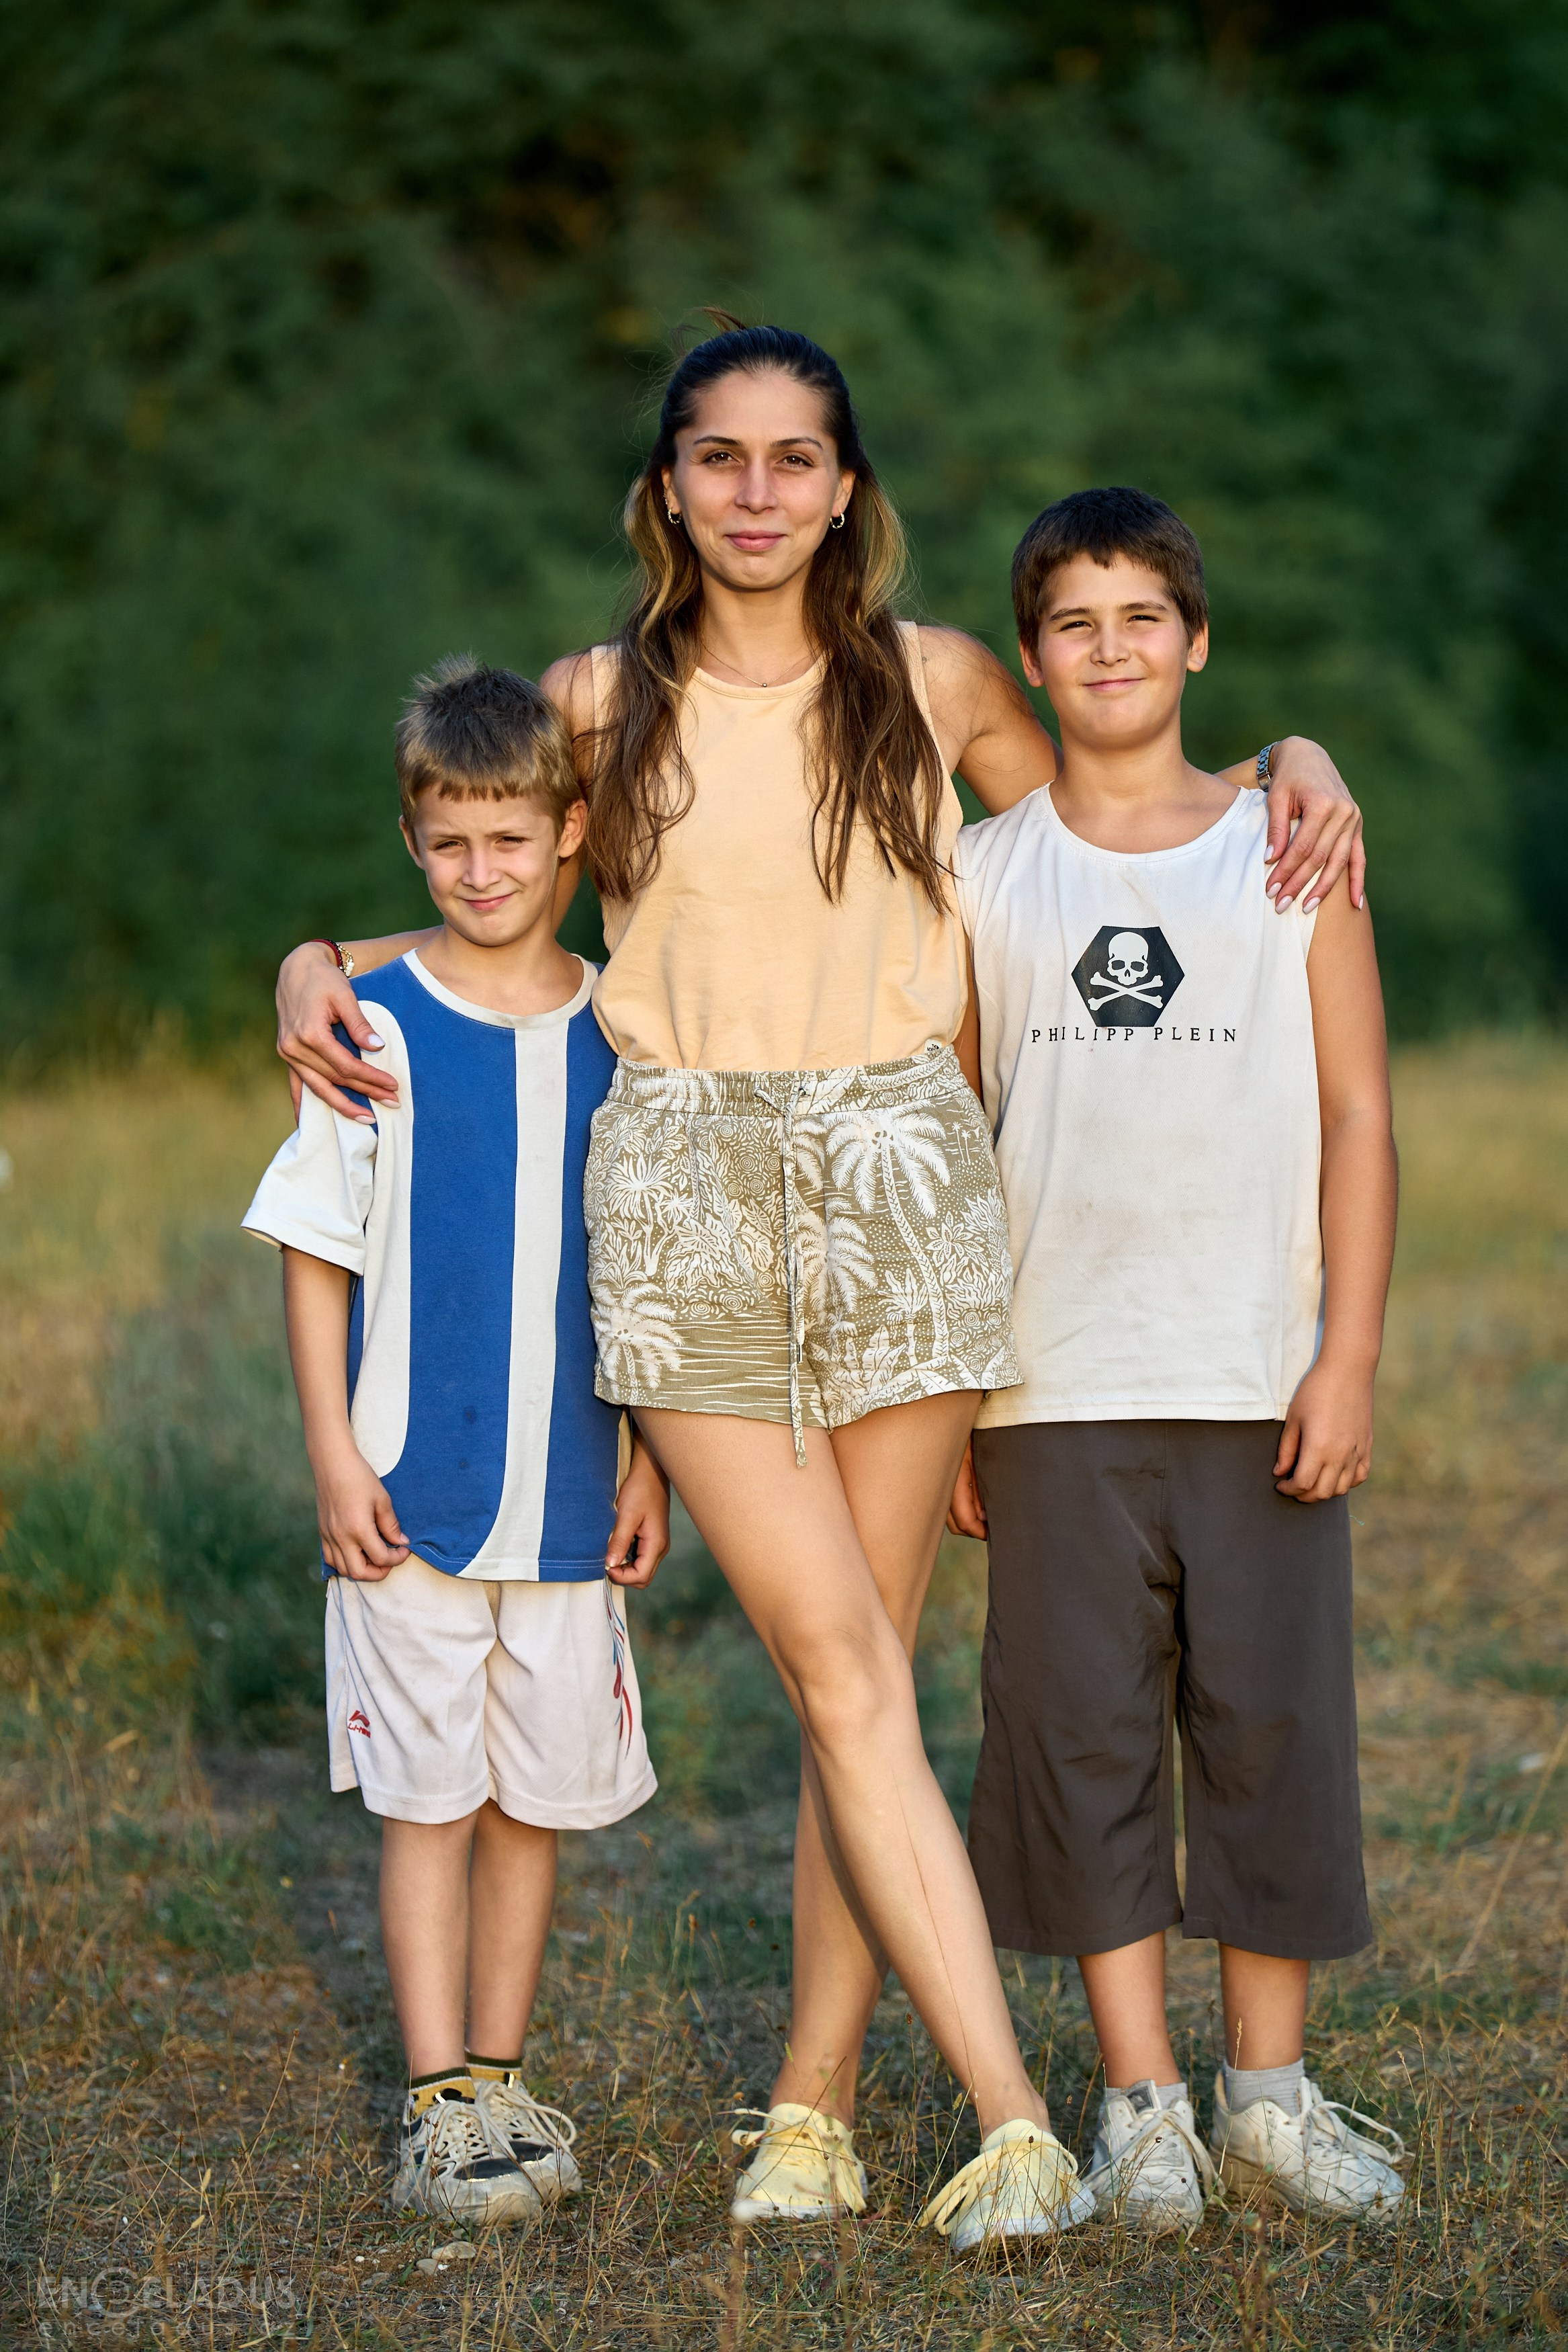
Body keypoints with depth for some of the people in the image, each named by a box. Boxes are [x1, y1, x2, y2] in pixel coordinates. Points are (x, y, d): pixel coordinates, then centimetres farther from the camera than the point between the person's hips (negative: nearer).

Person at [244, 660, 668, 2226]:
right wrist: (333, 1454, -8)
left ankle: (500, 2078, 22)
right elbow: (316, 1256, -2)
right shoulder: (377, 1030, -4)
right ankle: (440, 2104, 7)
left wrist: (651, 1454, 7)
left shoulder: (625, 1036, 5)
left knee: (536, 1799, 9)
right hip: (410, 1502, -3)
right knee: (427, 1801, 1)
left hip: (569, 1499, 3)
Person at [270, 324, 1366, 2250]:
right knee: (838, 1666, -9)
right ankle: (1017, 2123, -9)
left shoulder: (936, 682, 8)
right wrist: (318, 965, 6)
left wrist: (1294, 760, 8)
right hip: (688, 1185, -1)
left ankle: (813, 2104, 13)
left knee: (860, 1668, 1)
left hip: (897, 1170, 1)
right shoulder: (599, 702, 8)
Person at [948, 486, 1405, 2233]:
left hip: (1258, 1381, 0)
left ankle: (1270, 2090, 14)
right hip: (1054, 1387, 0)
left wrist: (1350, 1356, -5)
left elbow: (1357, 1118, 4)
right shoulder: (979, 877, 8)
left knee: (1272, 1722, 2)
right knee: (1082, 1728, 1)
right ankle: (1139, 2102, 10)